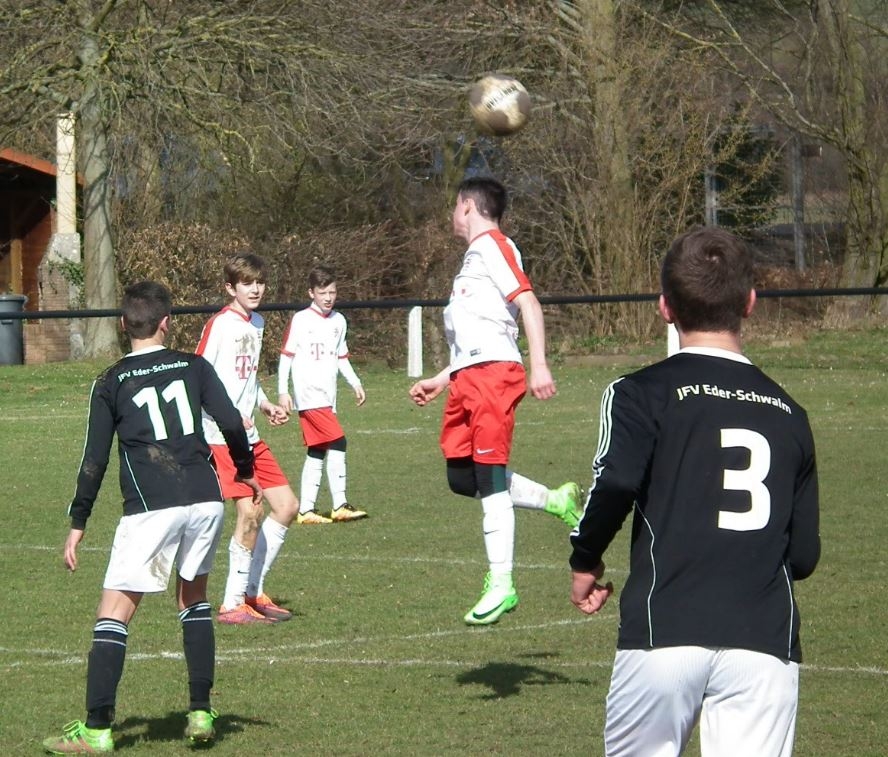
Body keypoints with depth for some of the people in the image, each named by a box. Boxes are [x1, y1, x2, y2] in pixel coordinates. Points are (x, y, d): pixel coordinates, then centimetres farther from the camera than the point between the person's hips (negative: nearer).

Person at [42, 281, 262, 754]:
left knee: (114, 613, -1)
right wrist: (245, 471, 19)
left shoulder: (110, 383, 5)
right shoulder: (193, 367, 9)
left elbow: (95, 459, 2)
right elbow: (231, 423, 1)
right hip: (205, 500, 3)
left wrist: (78, 524, 7)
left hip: (150, 509, -3)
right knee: (193, 599, 22)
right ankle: (201, 714, 16)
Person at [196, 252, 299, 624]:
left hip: (250, 436, 9)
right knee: (250, 511, -15)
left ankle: (252, 591, 19)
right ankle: (232, 604, -5)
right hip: (221, 437, -9)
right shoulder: (219, 324, -11)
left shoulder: (256, 323, 15)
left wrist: (265, 405, 12)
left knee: (287, 505, 8)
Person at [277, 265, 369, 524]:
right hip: (308, 394, -7)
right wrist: (282, 391, -7)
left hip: (328, 396, 7)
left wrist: (355, 383, 15)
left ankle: (305, 510, 12)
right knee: (337, 442, -17)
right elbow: (286, 356, -3)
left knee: (317, 453, 8)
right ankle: (339, 506, -16)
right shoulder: (300, 320, -5)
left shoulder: (338, 321, 13)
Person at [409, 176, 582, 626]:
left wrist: (539, 366, -25)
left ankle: (500, 585, -10)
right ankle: (555, 501, 18)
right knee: (462, 479, 6)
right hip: (466, 379, 10)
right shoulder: (474, 256, 26)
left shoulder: (493, 246, -4)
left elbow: (528, 303, -15)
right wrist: (440, 381, 33)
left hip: (492, 373, -10)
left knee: (490, 477, -10)